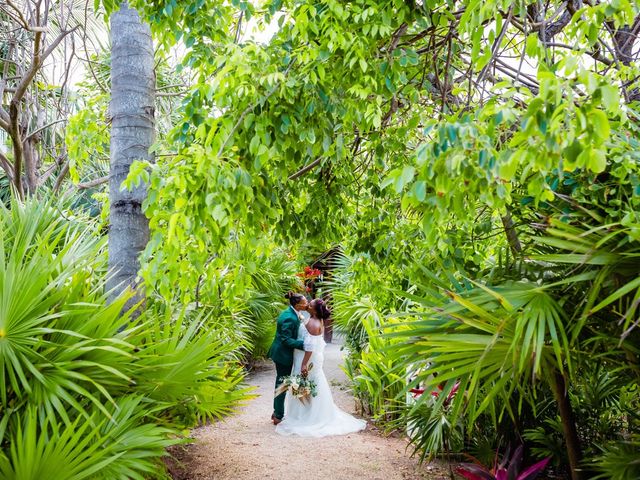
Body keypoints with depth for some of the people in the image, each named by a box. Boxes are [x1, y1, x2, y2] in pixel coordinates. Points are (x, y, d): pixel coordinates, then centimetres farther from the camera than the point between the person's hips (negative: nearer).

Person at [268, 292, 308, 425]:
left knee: (281, 383, 19)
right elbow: (286, 339, -26)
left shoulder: (289, 313, 5)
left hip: (280, 353, 10)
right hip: (283, 355, -10)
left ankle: (277, 412, 31)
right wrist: (303, 344, -27)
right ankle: (278, 416, 13)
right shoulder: (290, 318, -26)